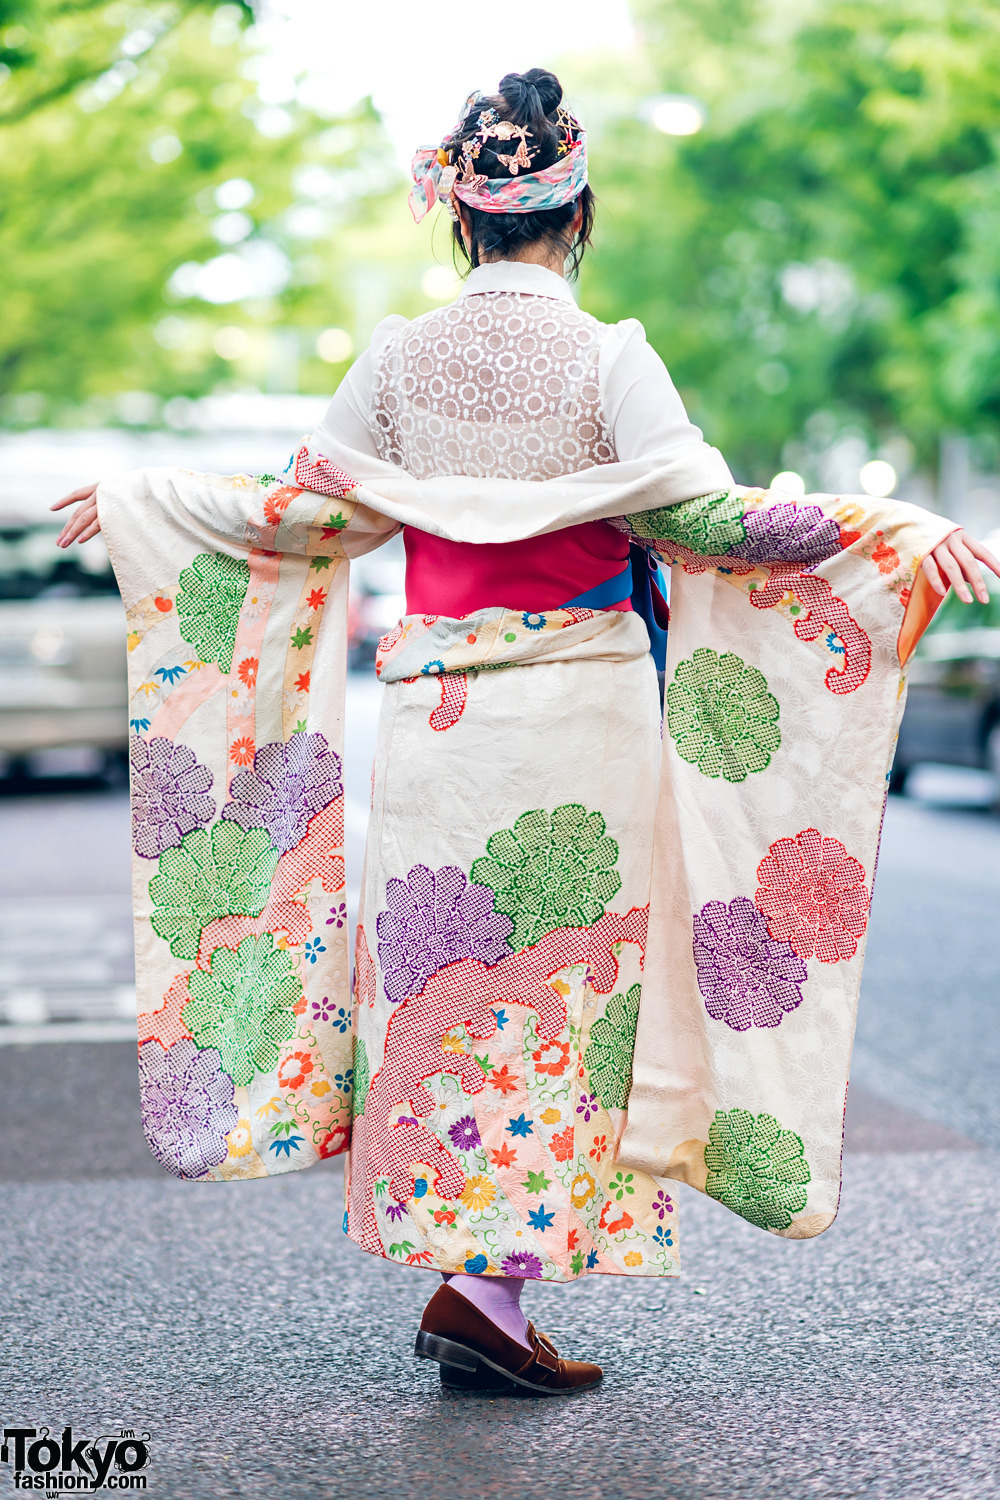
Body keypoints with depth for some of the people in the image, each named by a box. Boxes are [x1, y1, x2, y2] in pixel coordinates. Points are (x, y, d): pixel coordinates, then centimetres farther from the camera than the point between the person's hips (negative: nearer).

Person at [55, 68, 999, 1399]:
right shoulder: (608, 358, -6)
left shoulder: (400, 359, 4)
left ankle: (459, 1254, 16)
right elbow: (707, 513, -17)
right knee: (562, 984, 3)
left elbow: (306, 509, 10)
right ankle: (493, 1282, 1)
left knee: (450, 978, 12)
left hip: (434, 712, 3)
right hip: (581, 714, -3)